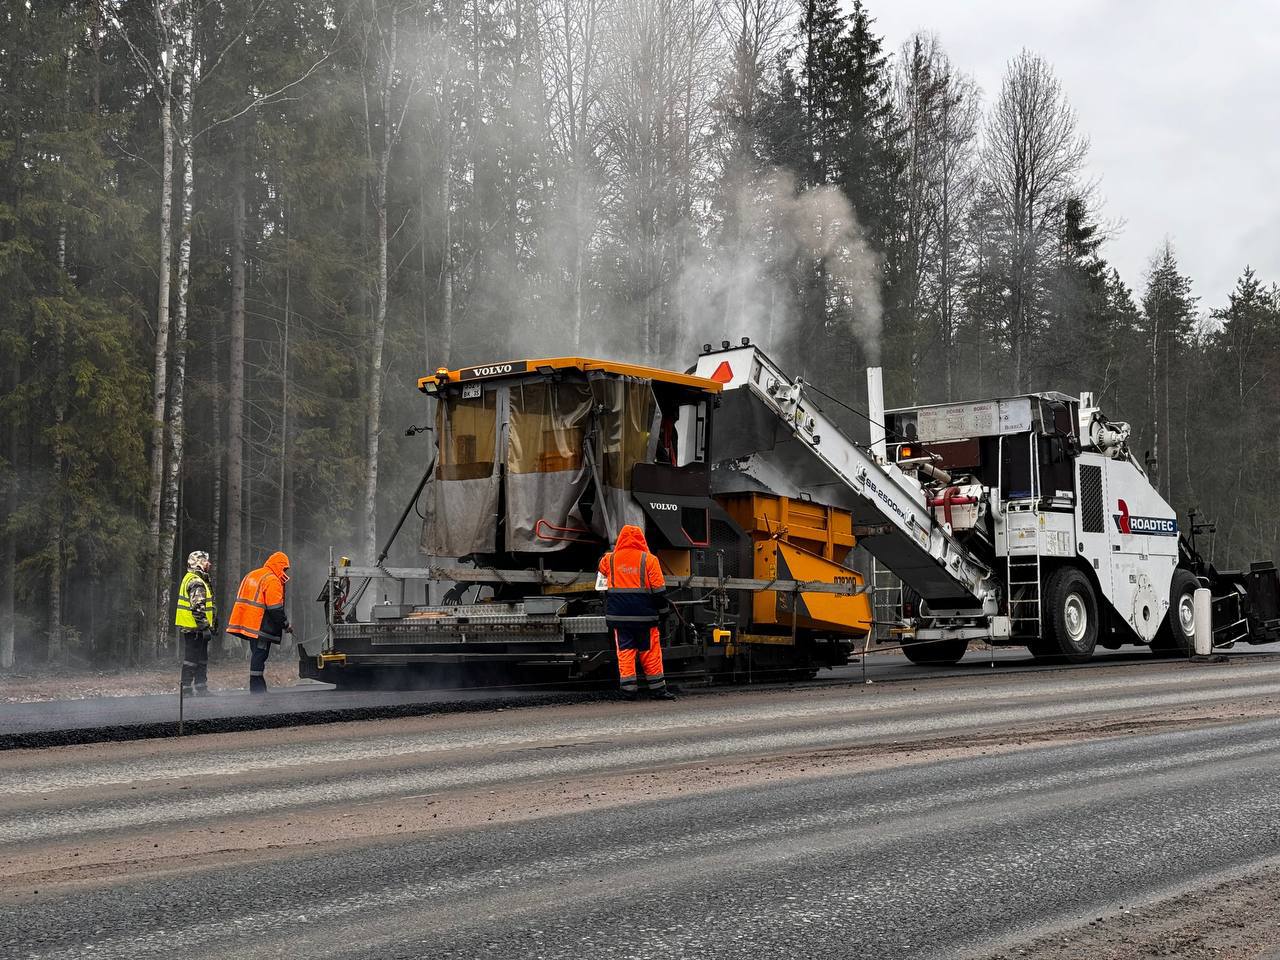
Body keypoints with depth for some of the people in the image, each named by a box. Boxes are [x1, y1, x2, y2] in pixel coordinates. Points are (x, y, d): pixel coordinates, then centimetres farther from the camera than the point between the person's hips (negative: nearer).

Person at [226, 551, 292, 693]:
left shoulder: (251, 575, 19)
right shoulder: (272, 581, -11)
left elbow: (241, 598, 23)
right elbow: (275, 608, -16)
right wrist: (286, 625, -5)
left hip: (247, 623, 9)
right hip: (261, 627, -9)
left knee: (255, 654, 14)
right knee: (259, 655, -6)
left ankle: (258, 690, 18)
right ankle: (257, 690, -5)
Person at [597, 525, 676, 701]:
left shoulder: (608, 560, 4)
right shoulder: (648, 559, -3)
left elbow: (601, 587, 14)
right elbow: (658, 589, -2)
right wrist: (661, 607, 9)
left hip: (618, 614, 2)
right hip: (644, 614, -2)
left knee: (624, 650, 6)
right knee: (650, 651, 6)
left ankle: (628, 688, 2)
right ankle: (657, 688, 10)